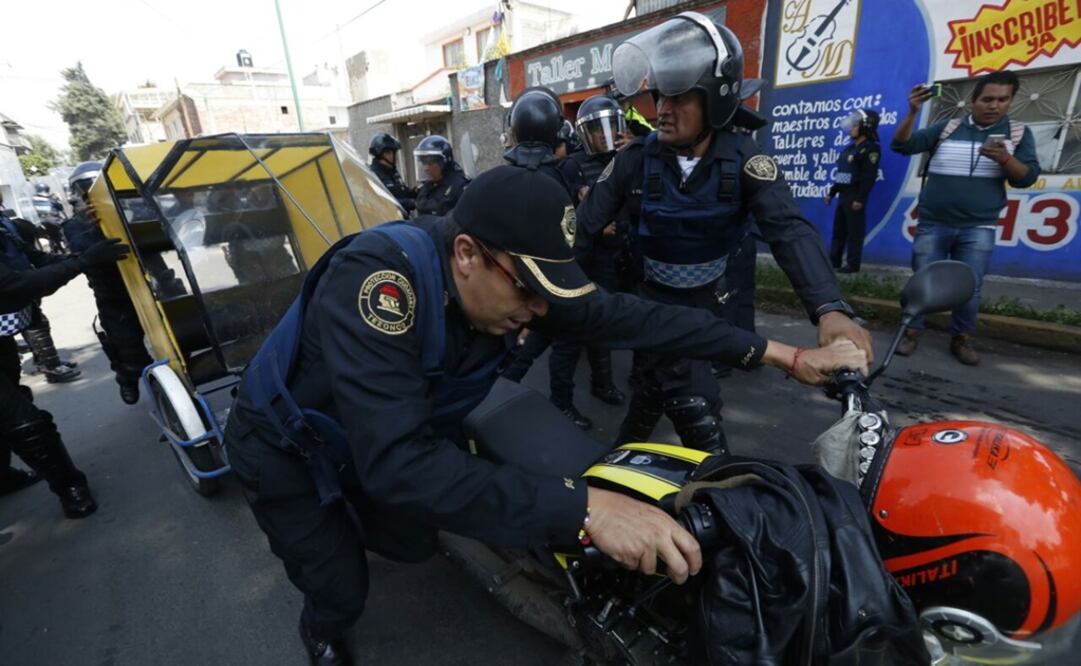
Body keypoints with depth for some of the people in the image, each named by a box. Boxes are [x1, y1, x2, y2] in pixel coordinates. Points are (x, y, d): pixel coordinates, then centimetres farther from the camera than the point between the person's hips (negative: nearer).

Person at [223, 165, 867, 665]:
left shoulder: (512, 276, -21)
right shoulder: (378, 276, -42)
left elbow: (629, 316, -18)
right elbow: (397, 459, -49)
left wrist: (781, 353, -17)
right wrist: (584, 507, -54)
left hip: (386, 436, 5)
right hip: (287, 446, -4)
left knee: (415, 543, 19)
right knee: (344, 592, 4)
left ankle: (366, 529, 58)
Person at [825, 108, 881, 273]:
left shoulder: (870, 148, -10)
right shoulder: (851, 147, 18)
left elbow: (869, 176, -17)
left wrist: (860, 198, -23)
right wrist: (831, 192, 20)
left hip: (855, 197, -9)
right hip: (843, 195, 9)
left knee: (854, 232, -5)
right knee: (839, 230, 12)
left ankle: (853, 264, -1)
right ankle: (833, 261, 19)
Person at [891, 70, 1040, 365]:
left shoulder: (1019, 133, 7)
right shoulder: (946, 128, 5)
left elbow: (1027, 177, 1)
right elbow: (902, 145, -4)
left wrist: (1005, 159, -19)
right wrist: (912, 113, -19)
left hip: (978, 229, 1)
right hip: (932, 225, 0)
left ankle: (961, 339, 15)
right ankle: (912, 332, 14)